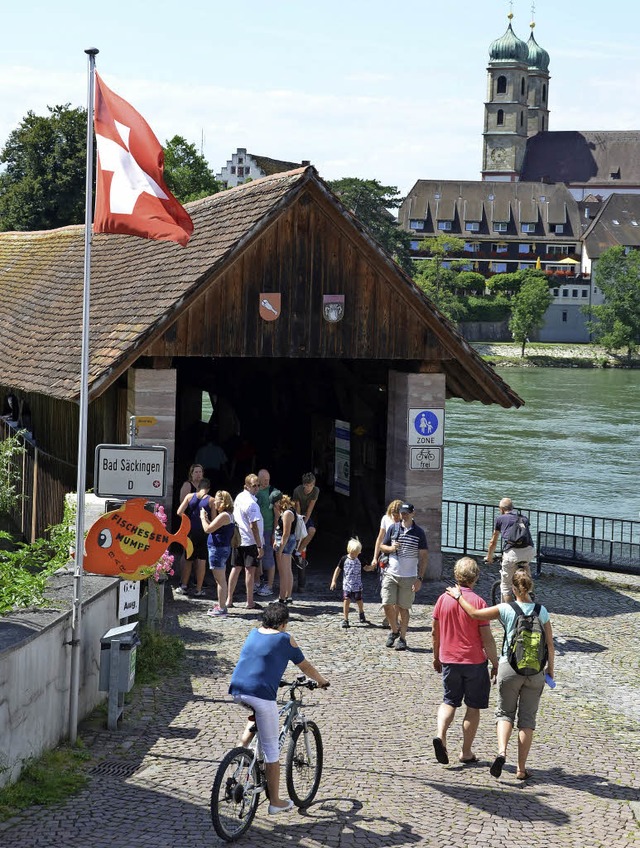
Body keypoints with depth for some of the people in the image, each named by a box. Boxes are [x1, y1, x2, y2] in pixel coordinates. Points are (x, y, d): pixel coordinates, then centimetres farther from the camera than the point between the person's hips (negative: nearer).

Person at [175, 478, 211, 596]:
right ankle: (198, 589, 7)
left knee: (188, 560, 15)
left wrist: (187, 520, 10)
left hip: (191, 532, 2)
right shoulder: (211, 500, -6)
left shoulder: (189, 496, -1)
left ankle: (183, 586, 12)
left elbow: (179, 512, -6)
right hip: (204, 533, -2)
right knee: (201, 561, 5)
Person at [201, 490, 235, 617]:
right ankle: (221, 605, 24)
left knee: (220, 579, -6)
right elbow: (213, 528, 16)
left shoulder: (223, 516, -18)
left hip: (218, 549, -11)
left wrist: (203, 517, -5)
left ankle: (222, 608, -4)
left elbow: (207, 529, -19)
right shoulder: (228, 515, 14)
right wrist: (206, 518, 10)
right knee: (220, 579, 16)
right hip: (222, 548, 11)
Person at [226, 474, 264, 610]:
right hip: (250, 541, -8)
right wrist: (259, 546, -17)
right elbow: (253, 526, -21)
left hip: (238, 539, 8)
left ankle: (229, 599, 17)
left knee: (236, 568, 13)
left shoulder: (238, 498, 8)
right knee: (250, 570, -1)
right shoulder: (251, 503, -19)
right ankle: (250, 602, 3)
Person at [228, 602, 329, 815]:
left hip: (237, 689, 6)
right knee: (271, 749, 5)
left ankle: (242, 745, 15)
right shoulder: (285, 639, 6)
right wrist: (322, 681, 34)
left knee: (256, 717, 38)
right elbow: (304, 666, 17)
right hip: (261, 692, -6)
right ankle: (275, 802, 11)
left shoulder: (253, 633, 20)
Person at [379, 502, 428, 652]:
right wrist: (390, 548, -8)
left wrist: (420, 578, -8)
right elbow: (382, 546, 16)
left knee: (403, 608, 2)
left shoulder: (419, 532, -1)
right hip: (391, 574, 2)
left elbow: (423, 557, -2)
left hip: (409, 576, -2)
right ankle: (395, 631, 20)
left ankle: (402, 638, 14)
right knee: (388, 605, -5)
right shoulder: (393, 529, 6)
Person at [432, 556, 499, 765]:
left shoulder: (443, 599, -2)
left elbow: (435, 633, 7)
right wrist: (495, 664, -2)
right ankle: (466, 752, 13)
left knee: (450, 701, 17)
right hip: (475, 662, -3)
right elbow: (487, 639, -12)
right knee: (473, 707, 10)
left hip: (449, 660, 3)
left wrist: (436, 657, 20)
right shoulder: (478, 602, -13)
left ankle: (440, 735, -8)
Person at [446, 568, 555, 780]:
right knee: (527, 718, 9)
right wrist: (550, 669, 16)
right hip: (535, 671, 1)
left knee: (505, 713, 14)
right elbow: (550, 644, 2)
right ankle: (521, 769, 9)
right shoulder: (542, 612, -2)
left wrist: (458, 596, 15)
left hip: (509, 668, -1)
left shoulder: (506, 609, -8)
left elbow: (474, 613, 0)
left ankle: (501, 751, -13)